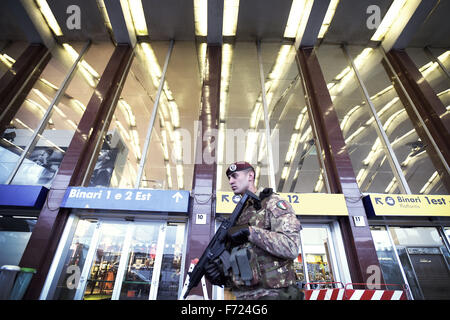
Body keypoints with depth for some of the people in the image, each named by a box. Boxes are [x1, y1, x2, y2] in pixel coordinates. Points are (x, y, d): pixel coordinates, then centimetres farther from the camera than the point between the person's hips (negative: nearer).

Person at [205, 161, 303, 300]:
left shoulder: (272, 202, -7)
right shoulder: (238, 213, 13)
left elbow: (292, 247, -20)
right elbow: (230, 256, 14)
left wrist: (249, 231, -22)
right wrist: (218, 269, -5)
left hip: (272, 293, -6)